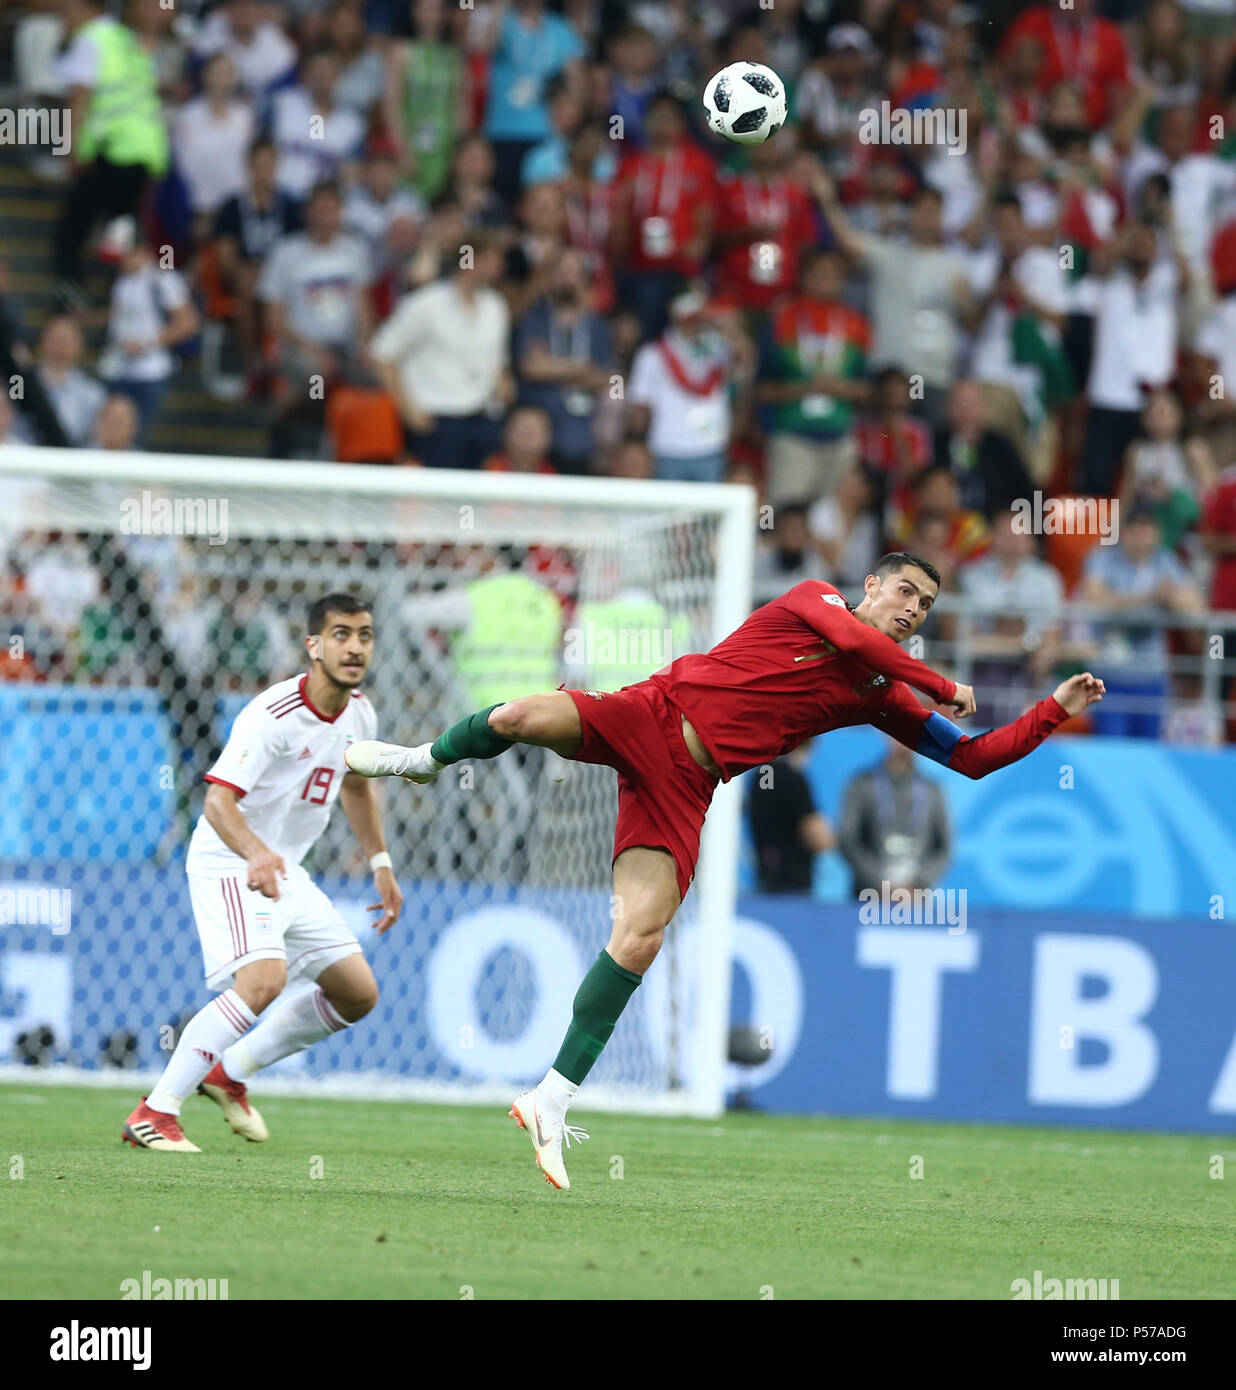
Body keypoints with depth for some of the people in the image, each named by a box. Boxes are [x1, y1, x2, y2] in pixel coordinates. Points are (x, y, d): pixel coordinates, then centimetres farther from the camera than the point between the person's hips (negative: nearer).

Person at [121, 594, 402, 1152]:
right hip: (229, 864, -9)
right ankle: (154, 1112, -25)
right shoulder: (271, 714, -24)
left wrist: (380, 865, 21)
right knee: (265, 980, -30)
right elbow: (218, 799, -33)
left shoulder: (358, 715, 1)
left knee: (358, 992, 7)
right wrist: (256, 854, -51)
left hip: (286, 871, 9)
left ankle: (232, 1072, 21)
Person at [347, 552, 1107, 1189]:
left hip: (688, 785, 3)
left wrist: (1056, 710, 10)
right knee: (523, 718, -29)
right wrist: (945, 688, -10)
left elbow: (973, 756, 19)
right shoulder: (814, 598, 5)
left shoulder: (882, 697, 16)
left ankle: (553, 1100, -10)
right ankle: (429, 760, 8)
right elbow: (851, 639, -18)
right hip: (654, 713, -3)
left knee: (642, 936, -16)